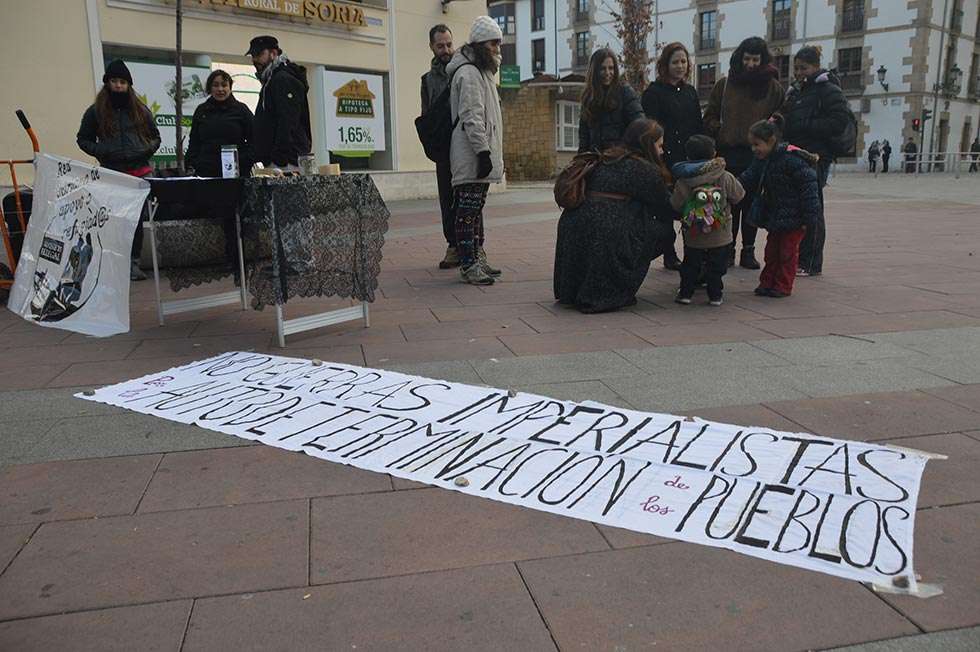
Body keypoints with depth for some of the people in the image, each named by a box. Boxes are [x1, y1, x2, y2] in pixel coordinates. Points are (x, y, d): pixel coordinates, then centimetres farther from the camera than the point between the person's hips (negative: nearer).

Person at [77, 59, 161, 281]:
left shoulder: (140, 110, 12)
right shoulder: (96, 111, 8)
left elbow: (155, 136, 21)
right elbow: (83, 139, 13)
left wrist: (148, 150, 2)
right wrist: (101, 152, -4)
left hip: (140, 171, 1)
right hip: (111, 172, -1)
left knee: (138, 219, -1)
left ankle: (133, 262, 7)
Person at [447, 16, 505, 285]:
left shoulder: (482, 71, 23)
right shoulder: (468, 73, -11)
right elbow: (471, 117, -19)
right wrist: (483, 151, -24)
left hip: (480, 155, 11)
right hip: (471, 158, -11)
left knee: (476, 210, 14)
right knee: (468, 211, -9)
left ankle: (477, 259, 22)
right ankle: (469, 265, -8)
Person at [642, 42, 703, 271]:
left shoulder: (690, 92, 17)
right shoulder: (654, 91, -1)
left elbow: (699, 126, 17)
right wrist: (659, 155, -18)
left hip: (690, 158, 5)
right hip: (667, 158, -5)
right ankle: (669, 254, 10)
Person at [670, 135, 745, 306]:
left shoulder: (683, 181, -9)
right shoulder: (725, 178, -7)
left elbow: (675, 205, -5)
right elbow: (738, 195, 3)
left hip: (693, 237, 0)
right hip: (720, 236, 0)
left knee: (690, 266, 13)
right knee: (716, 266, 10)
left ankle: (685, 293, 15)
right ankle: (715, 295, 13)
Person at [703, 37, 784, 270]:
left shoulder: (773, 87, 5)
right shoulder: (725, 84, 6)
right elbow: (710, 116, 12)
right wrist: (719, 131, -3)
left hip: (758, 155, 0)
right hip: (729, 153, 0)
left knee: (752, 204, 6)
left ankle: (749, 250, 14)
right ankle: (728, 249, 8)